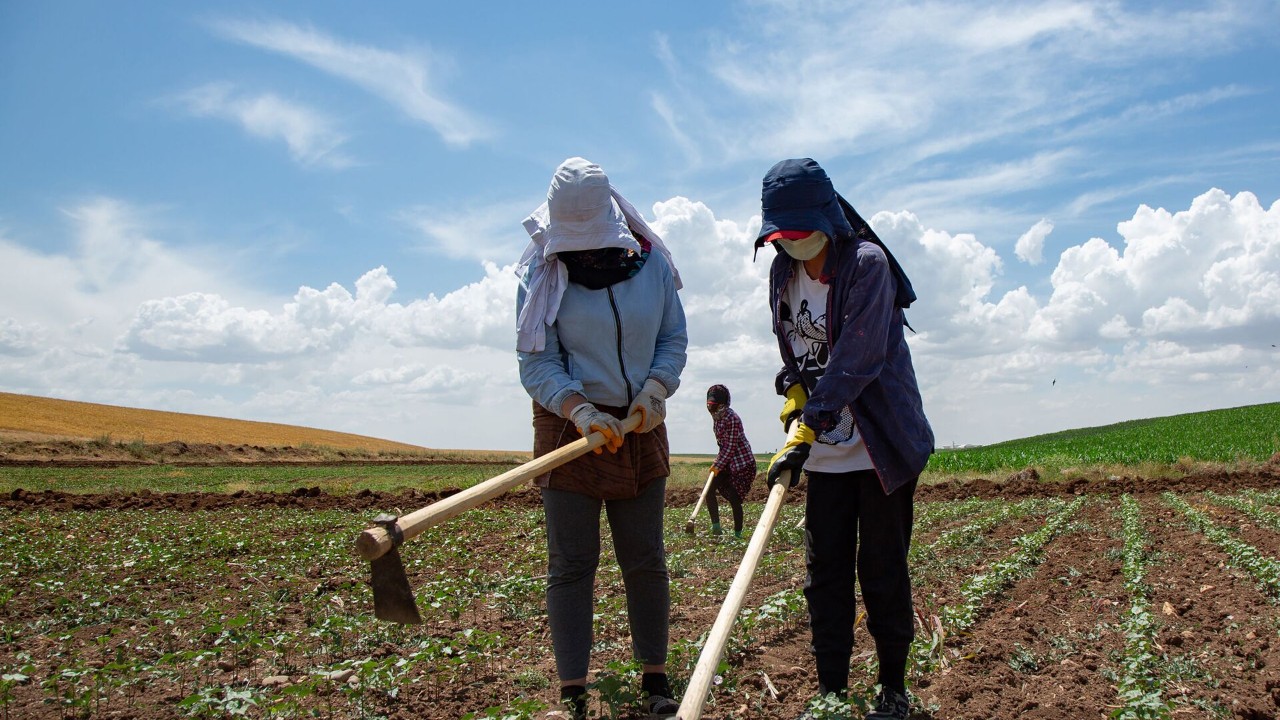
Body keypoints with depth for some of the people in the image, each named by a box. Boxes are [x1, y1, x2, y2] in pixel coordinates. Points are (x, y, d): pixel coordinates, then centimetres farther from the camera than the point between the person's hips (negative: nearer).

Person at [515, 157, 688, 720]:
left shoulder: (650, 261, 2)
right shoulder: (543, 273, -5)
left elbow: (674, 336, 8)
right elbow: (536, 362, -10)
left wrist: (656, 385, -11)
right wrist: (579, 409, -26)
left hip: (640, 426, 2)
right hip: (569, 424, -2)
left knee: (646, 561, 7)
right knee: (571, 564, -1)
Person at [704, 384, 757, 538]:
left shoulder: (732, 418, -23)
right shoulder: (716, 417, 5)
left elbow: (730, 446, -22)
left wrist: (718, 465, -19)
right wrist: (718, 462, 9)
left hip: (742, 462, -9)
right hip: (726, 461, 9)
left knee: (734, 498, -9)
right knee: (709, 488, -5)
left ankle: (738, 533, 3)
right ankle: (716, 526, -3)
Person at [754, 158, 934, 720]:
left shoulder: (867, 264, -15)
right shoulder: (783, 272, 6)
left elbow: (855, 360, -24)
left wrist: (805, 431, -29)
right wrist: (793, 395, -2)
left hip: (882, 446, -6)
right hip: (824, 453, 6)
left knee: (882, 573, 2)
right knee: (824, 574, 7)